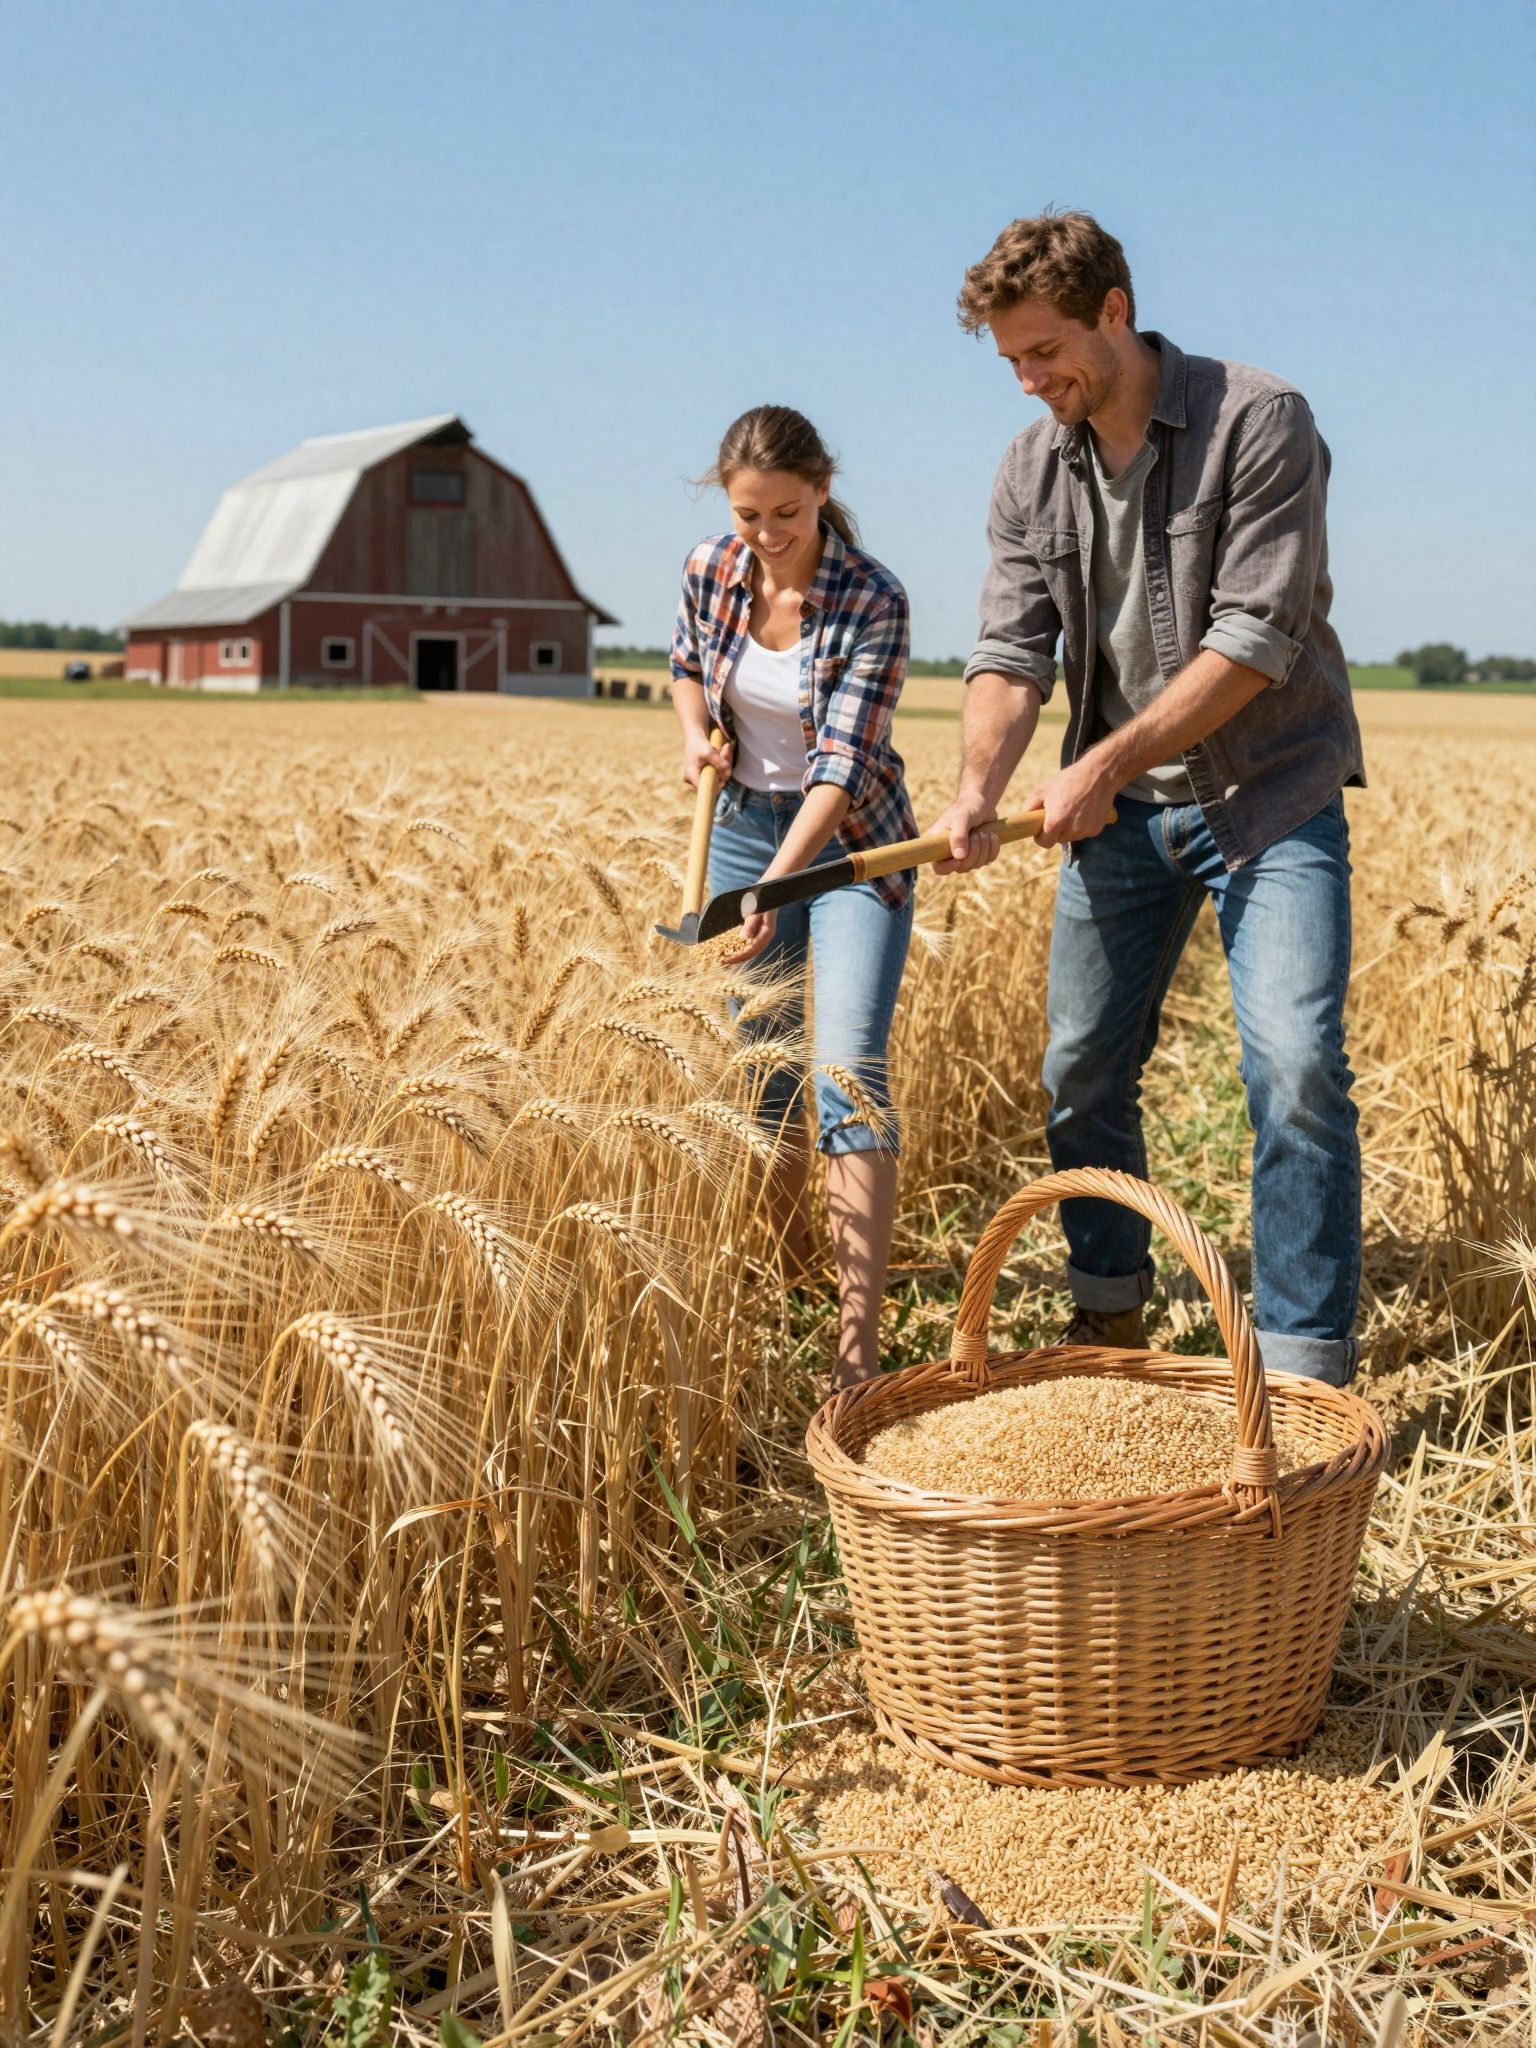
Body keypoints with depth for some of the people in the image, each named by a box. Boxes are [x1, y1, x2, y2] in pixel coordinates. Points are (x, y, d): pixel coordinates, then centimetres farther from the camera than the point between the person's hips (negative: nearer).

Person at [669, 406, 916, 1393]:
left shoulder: (874, 601, -22)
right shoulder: (709, 571, -7)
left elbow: (843, 762, -27)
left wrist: (777, 883, -39)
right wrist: (696, 737, -6)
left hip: (850, 843, -5)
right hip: (744, 824, 5)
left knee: (850, 1069, -18)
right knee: (760, 1064, 9)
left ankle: (861, 1337, -22)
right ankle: (789, 1268, 29)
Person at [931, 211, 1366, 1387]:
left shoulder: (1261, 424, -13)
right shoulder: (1033, 470, 4)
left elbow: (1254, 641, -19)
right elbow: (1013, 651, -3)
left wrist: (1103, 764, -22)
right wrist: (978, 790, -21)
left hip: (1270, 792, -5)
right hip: (1122, 805, 5)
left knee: (1296, 1069, -16)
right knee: (1082, 1073, 6)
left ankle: (1308, 1368, -7)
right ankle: (1111, 1323, 26)